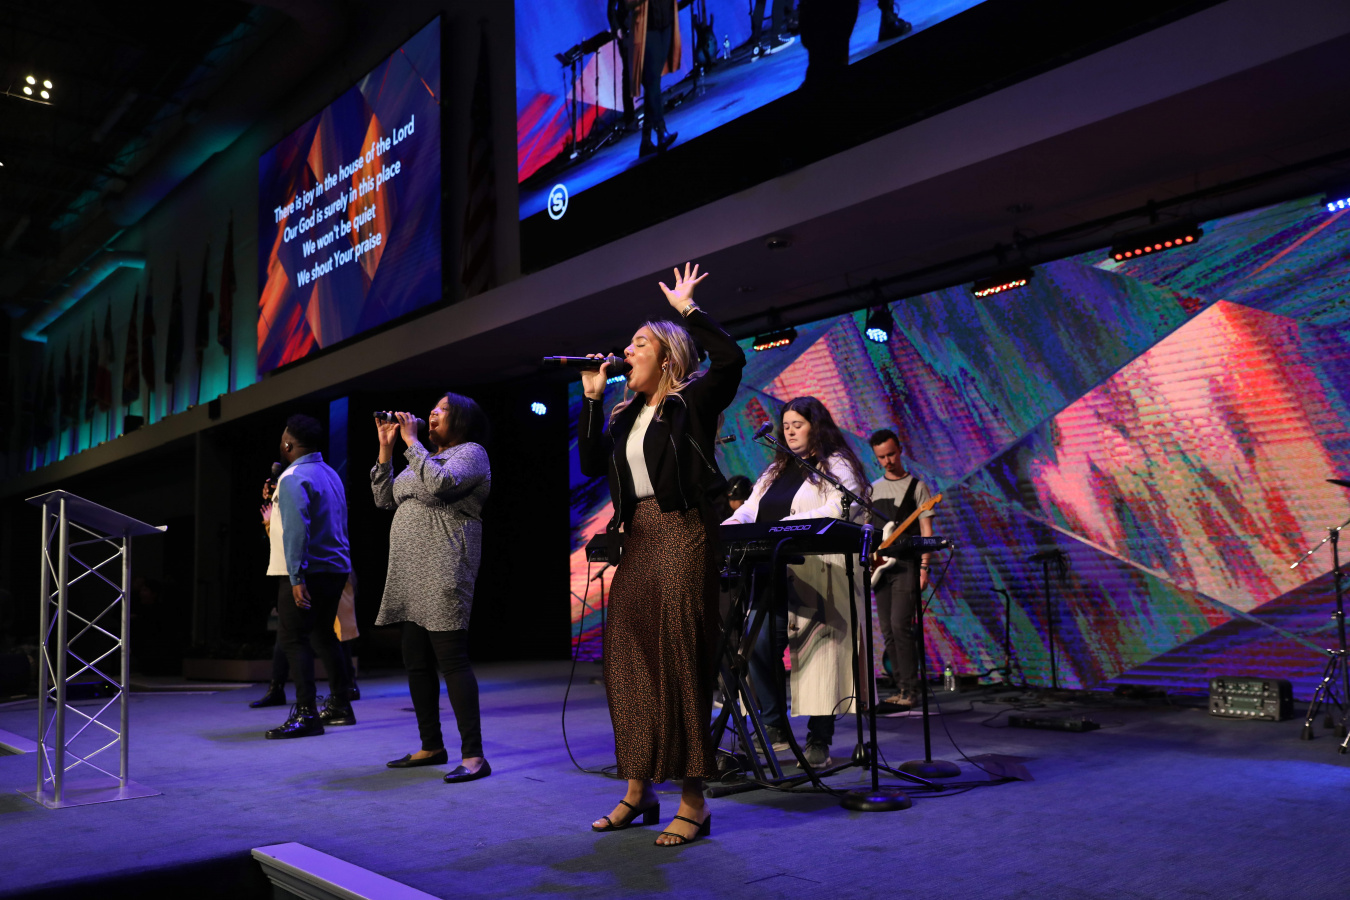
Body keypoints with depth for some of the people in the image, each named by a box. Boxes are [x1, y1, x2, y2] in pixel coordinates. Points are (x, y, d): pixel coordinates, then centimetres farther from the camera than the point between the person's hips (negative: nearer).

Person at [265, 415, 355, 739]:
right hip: (337, 568, 9)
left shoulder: (293, 478, -13)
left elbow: (296, 530, -21)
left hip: (310, 571, -9)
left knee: (294, 639, -7)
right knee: (323, 635, 16)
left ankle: (306, 714, -12)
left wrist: (297, 577, -24)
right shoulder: (330, 474, 15)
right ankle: (339, 706, 21)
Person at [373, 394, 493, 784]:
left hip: (443, 572, -9)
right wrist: (386, 448, 14)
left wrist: (411, 441, -11)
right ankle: (431, 746, 20)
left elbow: (438, 484, -20)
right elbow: (384, 499, 21)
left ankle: (474, 756, -12)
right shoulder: (424, 458, 25)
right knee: (416, 662, 10)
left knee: (451, 660, -13)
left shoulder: (470, 452, -1)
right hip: (410, 574, 9)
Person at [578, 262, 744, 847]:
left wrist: (688, 309, -10)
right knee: (629, 660, 8)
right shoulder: (627, 414, 19)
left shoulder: (694, 401, -2)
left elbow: (731, 359, -19)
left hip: (682, 534, -8)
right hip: (637, 540, 8)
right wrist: (592, 398, 10)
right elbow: (592, 464, 13)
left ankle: (693, 803, 0)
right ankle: (638, 791, 19)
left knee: (679, 660, -8)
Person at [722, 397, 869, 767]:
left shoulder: (837, 466, 1)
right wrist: (726, 528, -4)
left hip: (818, 579, -6)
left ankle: (819, 741, 2)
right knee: (759, 648, -5)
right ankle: (774, 727, 8)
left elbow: (839, 510, -15)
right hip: (773, 578, 6)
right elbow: (749, 510, 18)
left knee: (818, 652, -6)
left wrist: (788, 525, -23)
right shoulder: (775, 471, 22)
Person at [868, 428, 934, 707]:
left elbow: (926, 530, -1)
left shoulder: (916, 486, 2)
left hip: (907, 566, -5)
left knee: (900, 625, -16)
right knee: (887, 631, 5)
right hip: (880, 566, 5)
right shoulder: (872, 489, 15)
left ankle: (910, 689, -9)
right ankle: (901, 688, 13)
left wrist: (924, 567, -10)